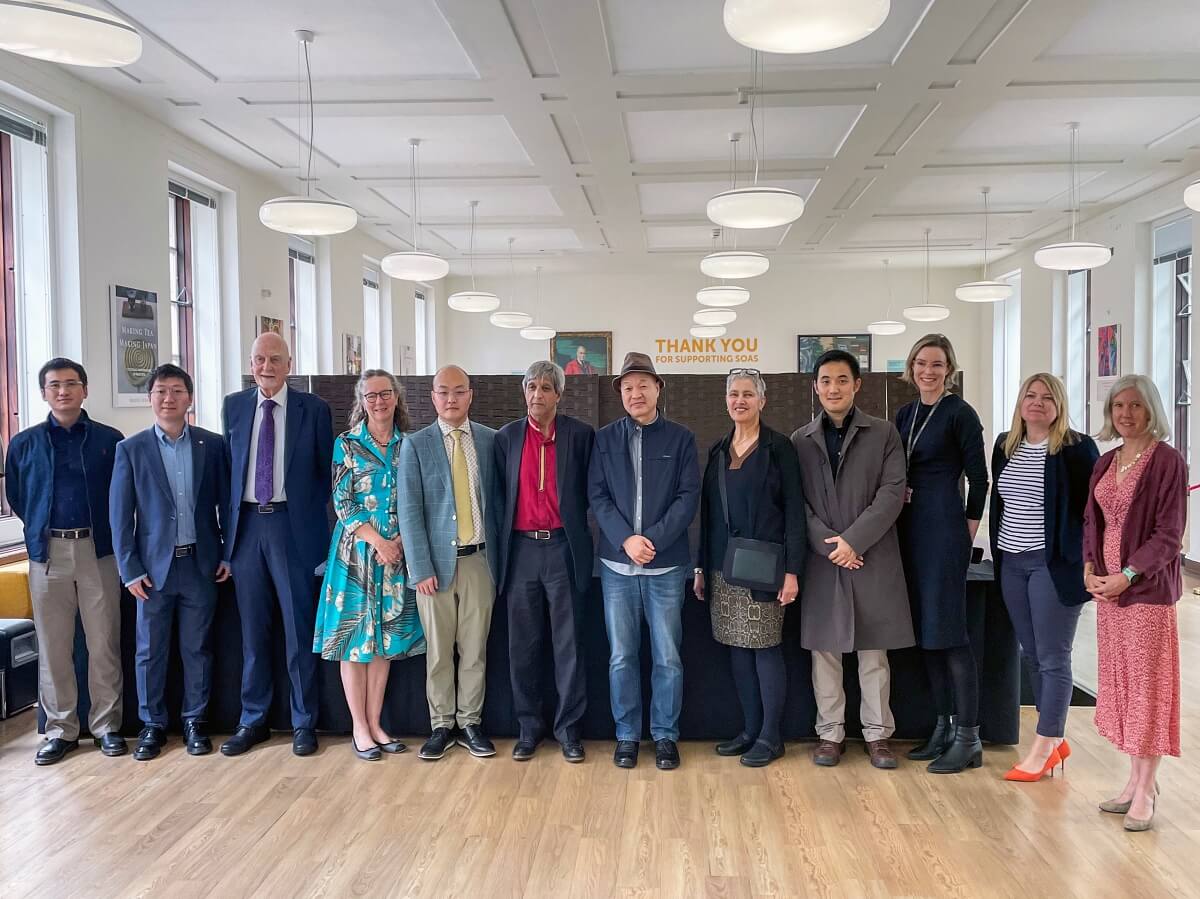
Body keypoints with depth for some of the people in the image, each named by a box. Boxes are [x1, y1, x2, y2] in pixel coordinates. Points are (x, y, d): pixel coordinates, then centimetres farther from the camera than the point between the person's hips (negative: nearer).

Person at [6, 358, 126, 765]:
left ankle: (106, 725, 14)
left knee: (104, 643, 3)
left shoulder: (110, 440, 1)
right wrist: (42, 531, 12)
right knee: (53, 647, 6)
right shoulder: (24, 444, 6)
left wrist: (108, 532, 4)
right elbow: (16, 498, 14)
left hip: (99, 551, -1)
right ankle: (60, 729, 17)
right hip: (48, 553, 1)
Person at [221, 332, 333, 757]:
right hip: (246, 524, 3)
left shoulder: (313, 408, -1)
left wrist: (318, 526, -2)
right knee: (252, 630, 11)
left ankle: (304, 722, 16)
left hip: (293, 525, -3)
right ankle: (252, 720, 23)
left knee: (299, 628, 4)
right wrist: (229, 526, 8)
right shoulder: (233, 407, 8)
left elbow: (325, 472, 2)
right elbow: (228, 468, 12)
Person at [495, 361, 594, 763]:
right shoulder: (507, 437, 7)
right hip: (520, 550, 2)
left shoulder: (581, 435, 0)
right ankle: (528, 726, 21)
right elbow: (499, 495, 10)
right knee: (523, 645, 8)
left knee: (568, 644, 4)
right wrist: (499, 550, 7)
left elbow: (591, 491, 5)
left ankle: (568, 727, 16)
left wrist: (575, 528, 0)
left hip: (563, 549, -2)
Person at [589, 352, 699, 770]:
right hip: (617, 564, 1)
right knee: (622, 656, 6)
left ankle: (665, 736, 18)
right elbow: (597, 495, 1)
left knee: (667, 657, 4)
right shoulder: (605, 439, 7)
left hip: (666, 564, -1)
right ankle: (627, 736, 20)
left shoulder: (681, 438, 4)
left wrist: (654, 539, -14)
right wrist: (625, 539, -13)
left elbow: (688, 496, -3)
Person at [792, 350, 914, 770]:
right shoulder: (800, 440, 8)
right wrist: (828, 545, -10)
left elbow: (893, 492, -5)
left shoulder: (883, 434, 4)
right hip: (821, 560, 1)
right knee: (824, 649, 6)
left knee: (873, 650, 6)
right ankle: (830, 733, 17)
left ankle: (877, 733, 17)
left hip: (872, 559, -1)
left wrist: (853, 540, -13)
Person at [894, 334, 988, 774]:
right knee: (924, 631, 10)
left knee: (948, 630, -6)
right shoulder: (905, 414, 13)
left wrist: (968, 529, -5)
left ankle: (968, 738, 3)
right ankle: (945, 727, 21)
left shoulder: (959, 413, -7)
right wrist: (898, 493, 1)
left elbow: (978, 477, -6)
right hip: (910, 528, 7)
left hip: (944, 529, -7)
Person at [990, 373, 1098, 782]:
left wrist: (1089, 562, -11)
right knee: (1031, 654, 12)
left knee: (1053, 658, 0)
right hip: (1012, 563, 7)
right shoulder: (1005, 445, 10)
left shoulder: (1077, 448, -8)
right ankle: (1057, 739, 24)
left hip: (1054, 564, -6)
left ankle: (1043, 748, 8)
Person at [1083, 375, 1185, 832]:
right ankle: (1136, 779, 23)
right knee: (1118, 679, 11)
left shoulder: (1167, 461, -9)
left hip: (1147, 586, -7)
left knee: (1147, 682, 0)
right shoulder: (1106, 462, 11)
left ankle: (1145, 790, 9)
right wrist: (1089, 566, -1)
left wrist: (1127, 575, -17)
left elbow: (1169, 533, -13)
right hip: (1106, 583, 7)